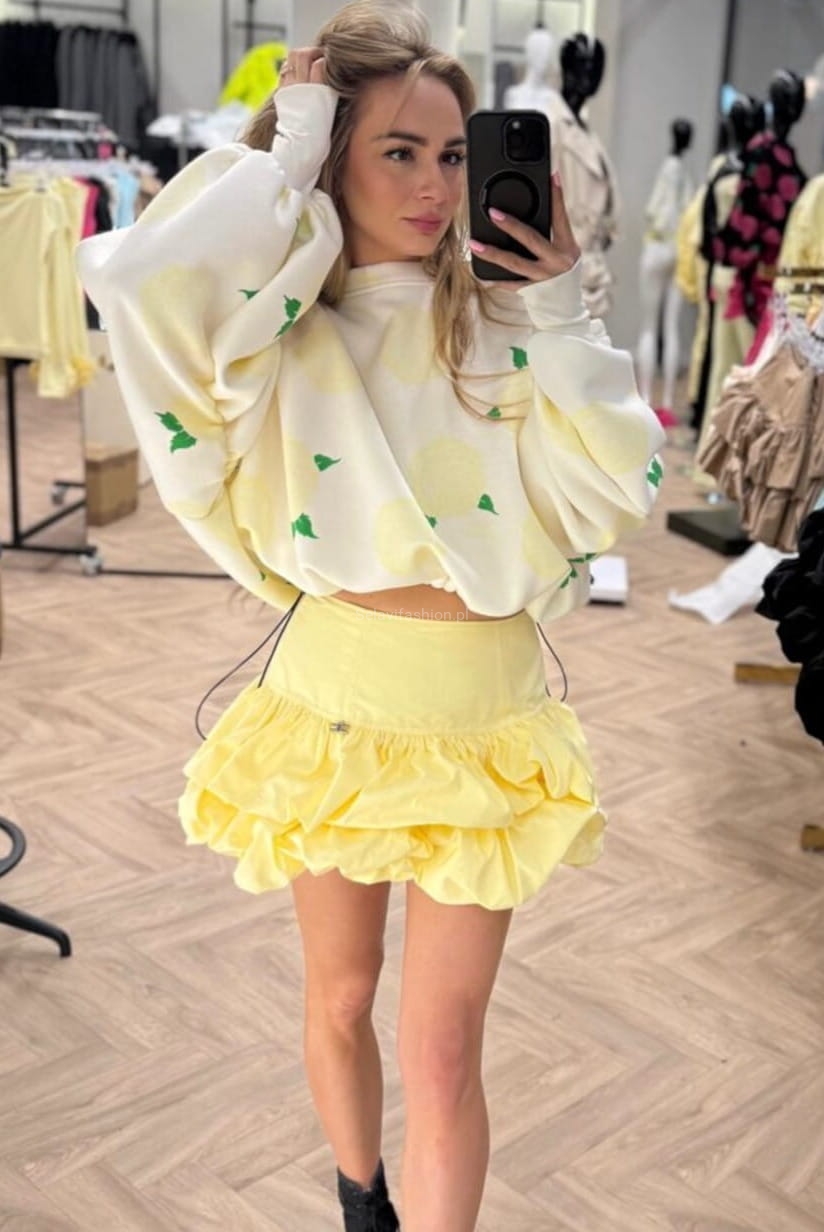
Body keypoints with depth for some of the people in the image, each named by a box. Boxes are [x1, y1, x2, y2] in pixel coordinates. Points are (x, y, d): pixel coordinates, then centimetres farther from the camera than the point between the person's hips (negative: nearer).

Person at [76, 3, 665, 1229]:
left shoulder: (503, 321, -2)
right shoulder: (281, 326, -5)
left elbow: (619, 492, -10)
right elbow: (130, 275, -26)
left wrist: (562, 314, -13)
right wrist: (284, 155, -15)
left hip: (484, 715, 0)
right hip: (335, 699, 1)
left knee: (443, 1053, 3)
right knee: (340, 1000, 20)